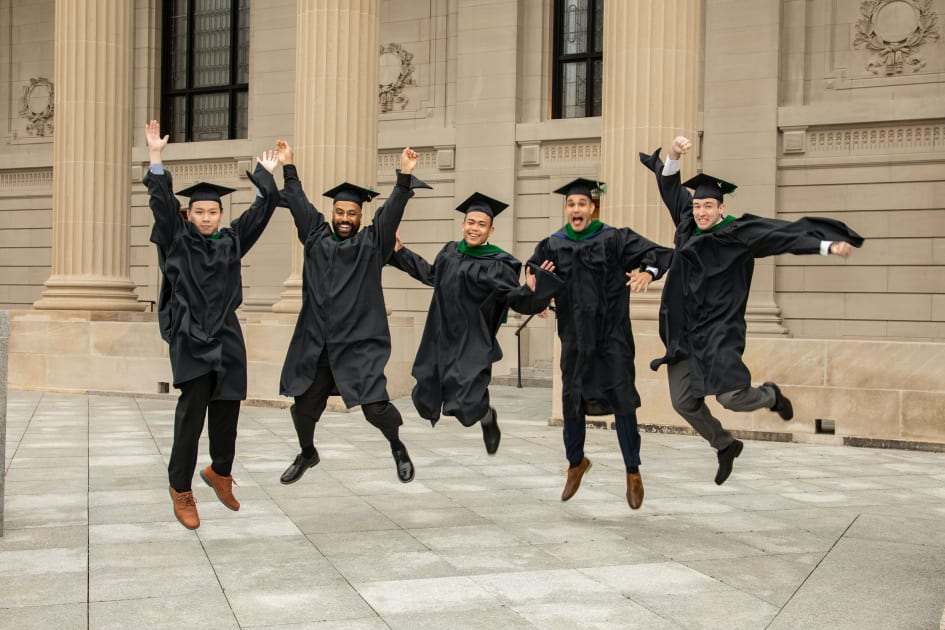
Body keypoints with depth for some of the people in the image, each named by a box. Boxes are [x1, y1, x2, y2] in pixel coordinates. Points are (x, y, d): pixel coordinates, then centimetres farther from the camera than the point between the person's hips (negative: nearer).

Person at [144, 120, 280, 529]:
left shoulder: (232, 240, 10)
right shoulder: (177, 240, 2)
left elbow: (262, 209, 11)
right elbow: (161, 202, -10)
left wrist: (265, 175, 6)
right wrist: (156, 157, -18)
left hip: (226, 336, 4)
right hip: (190, 338, -4)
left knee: (227, 409, 6)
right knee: (192, 411, -9)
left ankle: (220, 471, 30)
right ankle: (180, 489, 1)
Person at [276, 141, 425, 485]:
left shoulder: (372, 243, 3)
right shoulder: (315, 237, 11)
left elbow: (392, 210, -7)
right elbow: (299, 203, 16)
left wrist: (404, 176, -17)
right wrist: (288, 167, 16)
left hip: (359, 344, -3)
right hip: (315, 343, 4)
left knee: (375, 407, -10)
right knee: (303, 405, 8)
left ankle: (398, 447, 21)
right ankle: (307, 453, 37)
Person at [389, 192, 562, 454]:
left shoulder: (497, 264, -13)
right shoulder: (450, 251, 5)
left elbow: (517, 299, -18)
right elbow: (431, 274, 24)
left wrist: (531, 289, -40)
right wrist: (400, 251, 27)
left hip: (472, 345, -6)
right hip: (440, 339, 6)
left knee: (466, 406, -14)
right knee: (425, 398, 11)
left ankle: (488, 417, 23)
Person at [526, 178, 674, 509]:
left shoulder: (615, 240, -6)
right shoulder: (552, 246, 3)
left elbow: (659, 253, -9)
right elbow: (532, 275, 13)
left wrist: (647, 271, -30)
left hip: (612, 335, -3)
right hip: (575, 337, 3)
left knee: (622, 400, -4)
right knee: (572, 402, 9)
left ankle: (633, 472, 10)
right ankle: (576, 463, 34)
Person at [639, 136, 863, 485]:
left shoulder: (737, 232, -8)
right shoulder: (688, 226, 7)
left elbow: (784, 234, -15)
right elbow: (671, 188, 14)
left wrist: (828, 245, -26)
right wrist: (674, 155, -2)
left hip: (718, 329, -6)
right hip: (684, 331, 6)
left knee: (730, 397, -16)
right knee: (683, 401, 7)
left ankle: (770, 394, 21)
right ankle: (725, 446, 33)